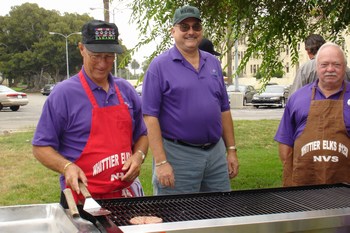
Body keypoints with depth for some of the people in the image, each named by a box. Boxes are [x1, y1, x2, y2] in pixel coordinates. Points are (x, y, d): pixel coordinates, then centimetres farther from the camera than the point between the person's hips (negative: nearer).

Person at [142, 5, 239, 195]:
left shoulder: (213, 63, 11)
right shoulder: (160, 65, -6)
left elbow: (224, 110, 15)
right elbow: (150, 116, -11)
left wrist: (231, 150, 11)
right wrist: (161, 162, -16)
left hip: (216, 152, 5)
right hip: (177, 154, -5)